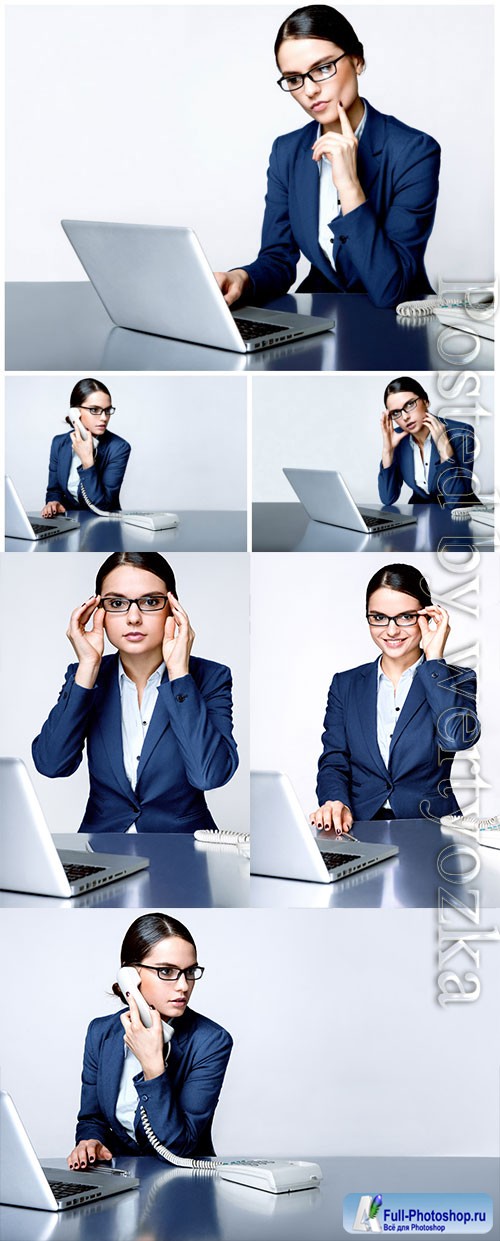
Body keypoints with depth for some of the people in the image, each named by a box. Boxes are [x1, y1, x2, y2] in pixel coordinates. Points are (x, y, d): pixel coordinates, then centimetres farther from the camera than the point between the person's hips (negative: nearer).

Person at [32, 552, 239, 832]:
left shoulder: (208, 678, -2)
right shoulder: (84, 675, 5)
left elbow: (210, 774, -18)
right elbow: (52, 764, -10)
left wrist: (178, 672, -16)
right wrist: (89, 666, -11)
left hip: (183, 839, 0)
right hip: (102, 831, 0)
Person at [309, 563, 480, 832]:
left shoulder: (456, 681, 7)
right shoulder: (346, 685, 15)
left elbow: (458, 738, -14)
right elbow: (334, 763, 8)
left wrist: (434, 659, -8)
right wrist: (335, 803, -15)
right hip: (360, 828, 2)